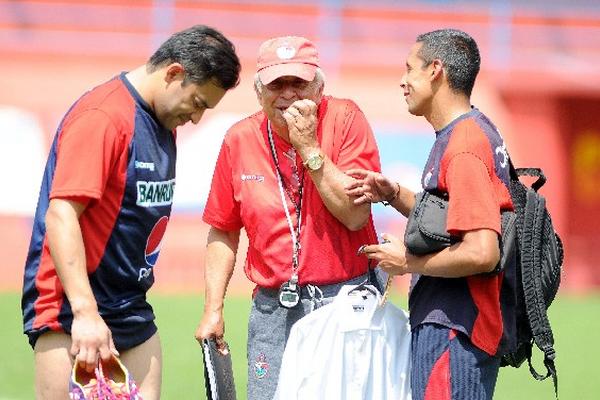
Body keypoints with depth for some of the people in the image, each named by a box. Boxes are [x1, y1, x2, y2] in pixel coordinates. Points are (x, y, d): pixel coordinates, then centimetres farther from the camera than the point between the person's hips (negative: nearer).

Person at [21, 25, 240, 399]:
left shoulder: (164, 122, 13)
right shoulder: (102, 116, -15)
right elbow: (60, 216, -22)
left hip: (134, 311, 9)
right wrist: (86, 313, -29)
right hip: (72, 312, -9)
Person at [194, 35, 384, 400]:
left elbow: (356, 215, -14)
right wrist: (213, 310, 8)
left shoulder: (344, 120, -5)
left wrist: (309, 148, -17)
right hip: (274, 309, 3)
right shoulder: (239, 140, 5)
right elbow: (224, 231, 14)